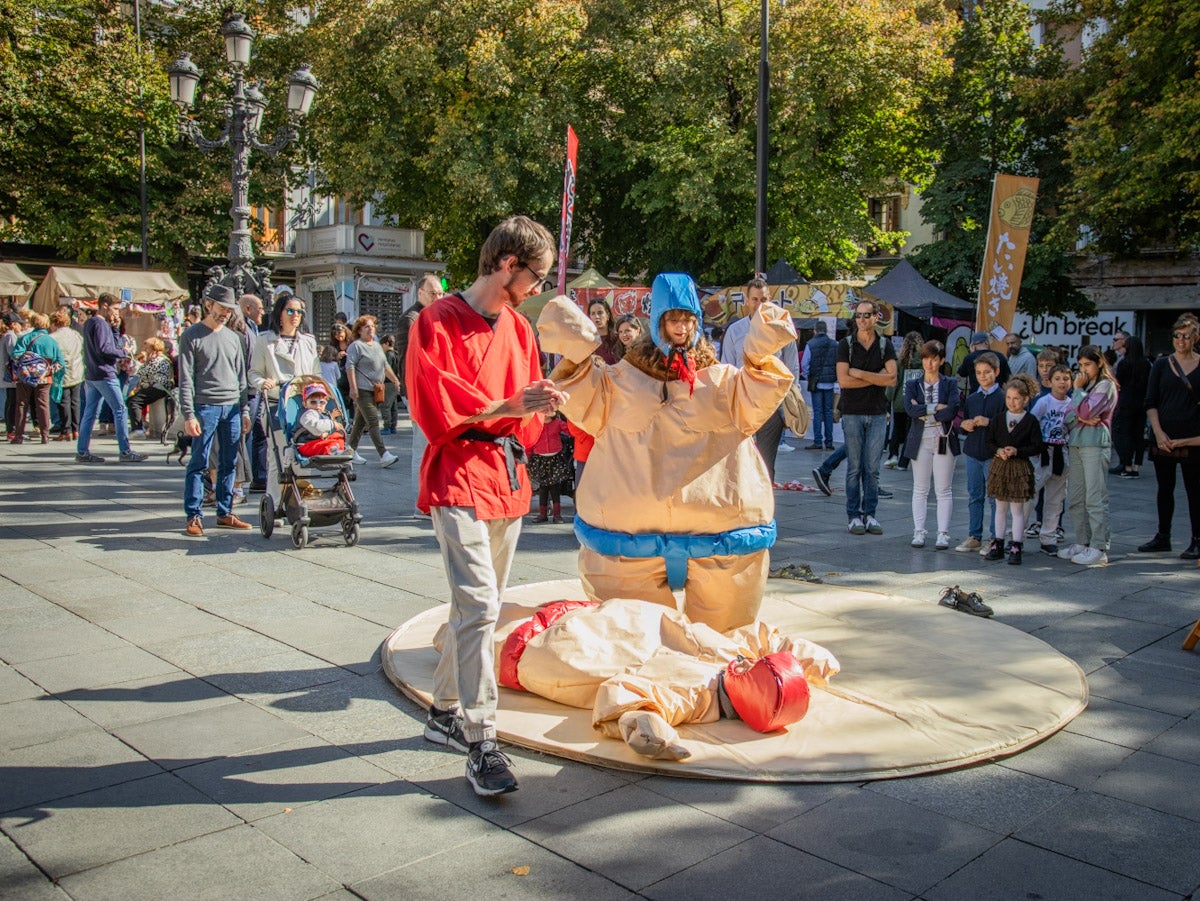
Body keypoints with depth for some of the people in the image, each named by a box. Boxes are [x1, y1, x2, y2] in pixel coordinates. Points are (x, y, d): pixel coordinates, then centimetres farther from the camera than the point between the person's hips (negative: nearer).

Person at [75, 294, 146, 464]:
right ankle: (125, 452, -6)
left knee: (89, 413, 9)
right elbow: (103, 349, -21)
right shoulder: (100, 324, -11)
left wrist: (114, 328, 7)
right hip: (104, 374, -10)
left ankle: (82, 452, 9)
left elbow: (114, 344, 17)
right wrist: (123, 353, -8)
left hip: (91, 375, 10)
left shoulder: (89, 323, 19)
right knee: (120, 410, -6)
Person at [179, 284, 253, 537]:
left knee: (229, 464, 8)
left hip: (232, 408, 5)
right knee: (198, 464, -2)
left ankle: (225, 513, 16)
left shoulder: (233, 337, 15)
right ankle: (194, 516, 3)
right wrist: (188, 414, -13)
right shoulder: (192, 336, -1)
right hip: (205, 408, -5)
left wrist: (244, 411, 13)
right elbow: (185, 380, -5)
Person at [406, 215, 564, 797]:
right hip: (459, 477, -8)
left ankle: (445, 712, 28)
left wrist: (539, 403, -2)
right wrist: (508, 406, -18)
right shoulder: (439, 323, -8)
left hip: (508, 480, 8)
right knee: (478, 603, -16)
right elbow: (436, 407, -15)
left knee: (480, 604, 14)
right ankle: (480, 744, -11)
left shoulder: (519, 328, 15)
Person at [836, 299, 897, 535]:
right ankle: (854, 515, 6)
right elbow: (843, 380, -10)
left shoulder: (885, 346, 7)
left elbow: (892, 379, -7)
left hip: (877, 413, 2)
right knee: (854, 467, 0)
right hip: (852, 413, -2)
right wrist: (877, 378, -7)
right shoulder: (846, 345, 2)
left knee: (872, 468, 4)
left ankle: (869, 514, 11)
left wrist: (860, 374, -10)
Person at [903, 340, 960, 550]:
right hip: (920, 440, 1)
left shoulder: (950, 384, 3)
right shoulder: (912, 385, 6)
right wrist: (936, 408, -15)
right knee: (920, 489, 6)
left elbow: (952, 411, -13)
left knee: (944, 490, 2)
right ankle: (918, 531, 11)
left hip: (944, 440, -1)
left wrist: (924, 412, -11)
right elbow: (910, 409, -12)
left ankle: (943, 533, 5)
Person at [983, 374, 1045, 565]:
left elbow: (1037, 447, -7)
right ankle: (998, 545, 18)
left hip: (1020, 469, -3)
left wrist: (1017, 451, -19)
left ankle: (1016, 548, 5)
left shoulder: (1031, 421, -5)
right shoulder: (998, 419, 5)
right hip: (999, 467, 4)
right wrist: (998, 451, -13)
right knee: (1000, 507, 11)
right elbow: (987, 441, 6)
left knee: (1017, 509, 0)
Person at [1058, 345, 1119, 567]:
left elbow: (1087, 411, -15)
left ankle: (1099, 548, -7)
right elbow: (1068, 416, 13)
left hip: (1095, 444, -8)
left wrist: (1078, 389, -2)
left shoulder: (1105, 385, -2)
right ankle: (1083, 543, 16)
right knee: (1075, 499, 8)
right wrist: (1080, 418, -8)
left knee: (1095, 498, -9)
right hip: (1075, 443, 8)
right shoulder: (1084, 385, 21)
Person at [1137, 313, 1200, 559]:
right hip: (1163, 437, 2)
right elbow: (1150, 403, 4)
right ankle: (1163, 537, 20)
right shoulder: (1162, 364, 6)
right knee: (1165, 489, 10)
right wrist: (1159, 433, -8)